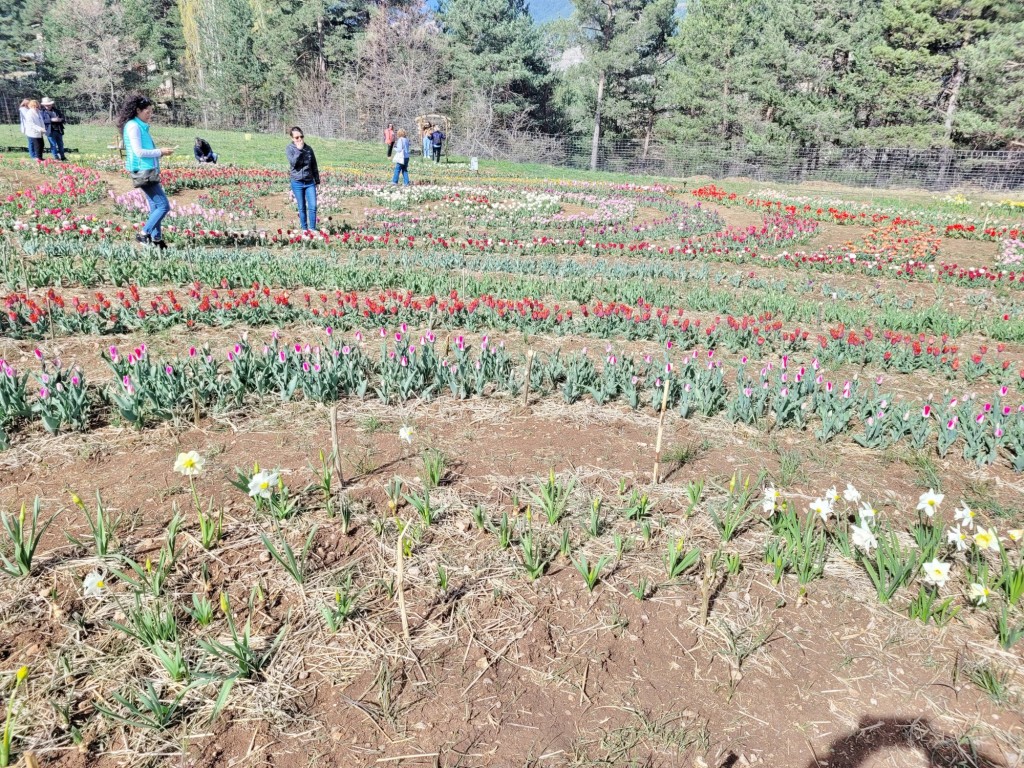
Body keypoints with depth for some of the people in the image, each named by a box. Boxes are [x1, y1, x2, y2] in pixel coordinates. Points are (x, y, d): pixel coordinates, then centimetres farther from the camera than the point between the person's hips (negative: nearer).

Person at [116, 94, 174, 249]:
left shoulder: (141, 126, 16)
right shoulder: (133, 126, -12)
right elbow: (139, 151, -17)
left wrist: (160, 151, 7)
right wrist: (160, 152, -10)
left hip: (149, 172, 10)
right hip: (143, 172, -10)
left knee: (155, 206, 12)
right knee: (164, 206, -11)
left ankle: (156, 239, 18)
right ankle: (144, 234, -6)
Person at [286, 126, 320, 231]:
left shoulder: (309, 148, 4)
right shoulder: (290, 149, -2)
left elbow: (314, 166, 11)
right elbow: (293, 163, -17)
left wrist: (317, 181, 13)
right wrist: (299, 150, -18)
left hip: (310, 182, 2)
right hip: (297, 183, -2)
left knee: (313, 207, -4)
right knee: (302, 208, 5)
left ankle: (312, 229, 6)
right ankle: (304, 229, 16)